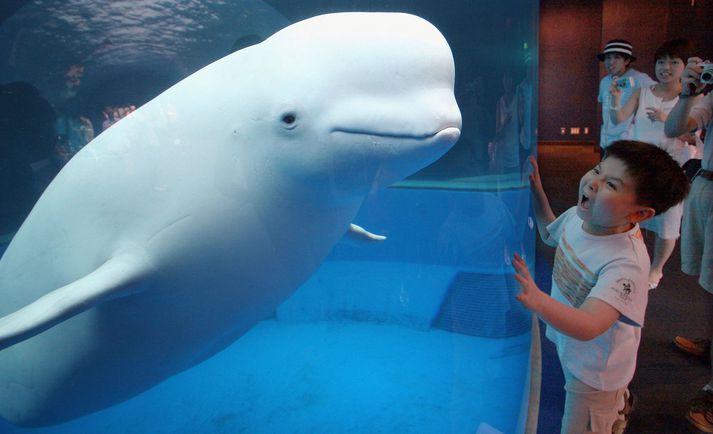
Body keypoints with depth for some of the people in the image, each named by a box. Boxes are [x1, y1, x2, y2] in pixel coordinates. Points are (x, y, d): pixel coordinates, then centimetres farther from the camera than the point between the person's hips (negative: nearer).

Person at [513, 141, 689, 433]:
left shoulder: (626, 263, -39)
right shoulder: (578, 216, -16)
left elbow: (588, 327, -48)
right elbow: (550, 234, 8)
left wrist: (537, 300, -64)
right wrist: (536, 192, -4)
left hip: (596, 368, -8)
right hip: (568, 346, 8)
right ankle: (620, 406, 69)